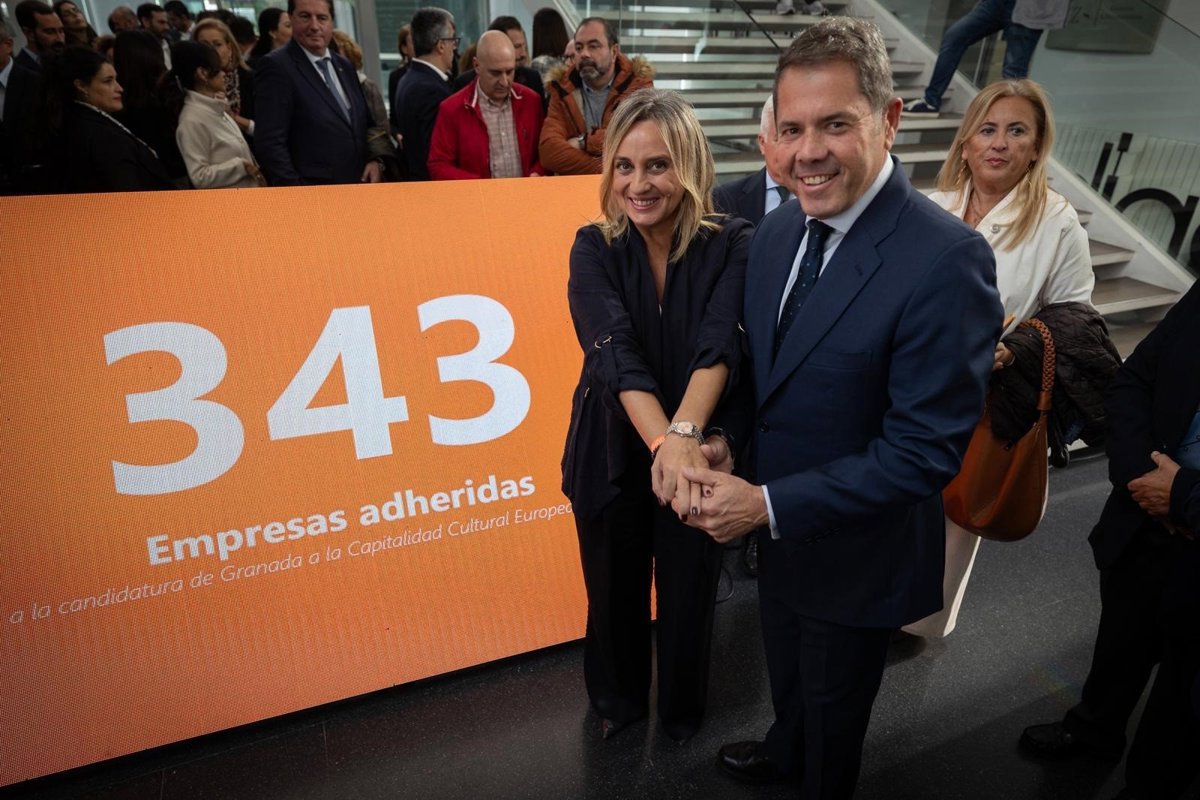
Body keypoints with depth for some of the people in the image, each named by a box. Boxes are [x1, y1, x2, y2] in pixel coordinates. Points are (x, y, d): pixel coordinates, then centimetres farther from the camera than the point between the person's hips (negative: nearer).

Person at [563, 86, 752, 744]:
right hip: (613, 453, 1)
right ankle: (618, 700, 50)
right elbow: (616, 353, -25)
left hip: (699, 450, 0)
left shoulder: (730, 245, -12)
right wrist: (663, 441, -41)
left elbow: (718, 346, -25)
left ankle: (682, 709, 49)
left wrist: (685, 434, -43)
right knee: (614, 590, 20)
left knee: (690, 592, 18)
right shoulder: (593, 248, -11)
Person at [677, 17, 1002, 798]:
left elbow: (927, 448, -27)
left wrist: (768, 504, -27)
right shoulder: (777, 229, -5)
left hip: (857, 552, -6)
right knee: (787, 667, 33)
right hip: (778, 528, 7)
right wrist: (729, 444, -12)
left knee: (834, 707, 22)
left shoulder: (946, 258, -28)